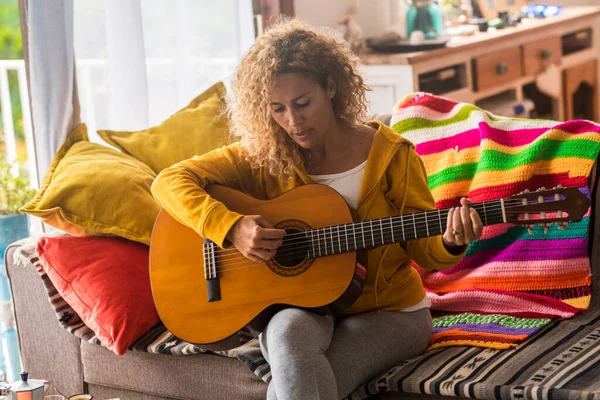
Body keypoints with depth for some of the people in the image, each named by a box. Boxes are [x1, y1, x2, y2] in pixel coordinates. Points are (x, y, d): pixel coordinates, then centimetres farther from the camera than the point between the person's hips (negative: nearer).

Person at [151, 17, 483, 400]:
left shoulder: (391, 155, -6)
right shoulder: (262, 157, -4)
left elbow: (424, 250, -3)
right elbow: (170, 181, -7)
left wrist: (450, 243, -27)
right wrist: (231, 227, -22)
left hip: (388, 310, -2)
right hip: (302, 306, 2)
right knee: (288, 333, -36)